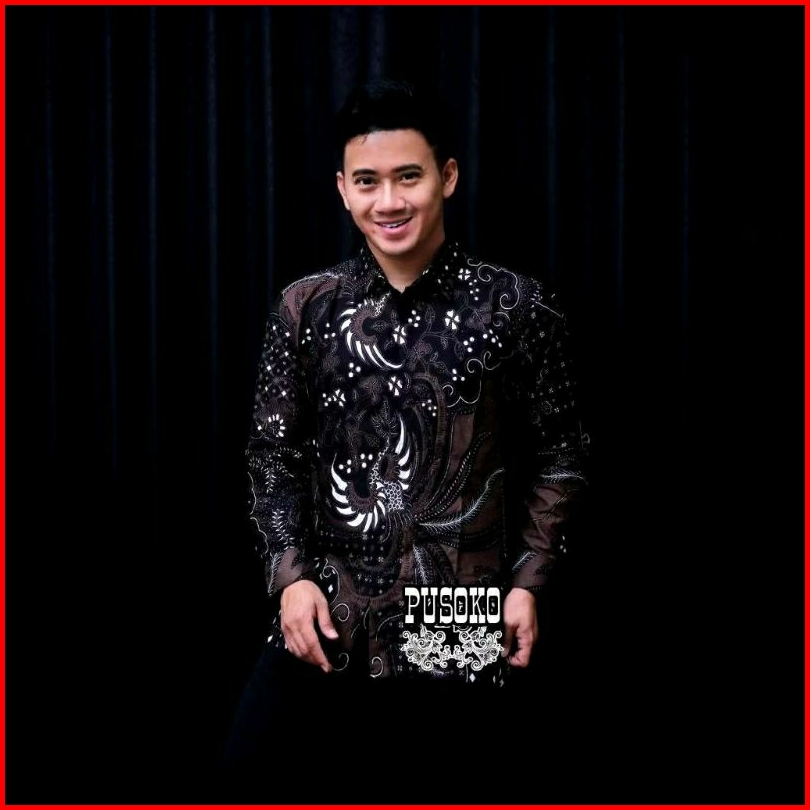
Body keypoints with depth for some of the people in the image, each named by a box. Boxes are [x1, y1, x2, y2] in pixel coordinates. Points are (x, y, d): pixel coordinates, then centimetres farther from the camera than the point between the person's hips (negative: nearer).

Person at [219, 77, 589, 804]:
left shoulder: (513, 307, -2)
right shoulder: (306, 309, 4)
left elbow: (559, 456, 3)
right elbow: (274, 453, 7)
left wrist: (528, 583, -5)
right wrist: (290, 573, -4)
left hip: (459, 629, -2)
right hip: (326, 617, 2)